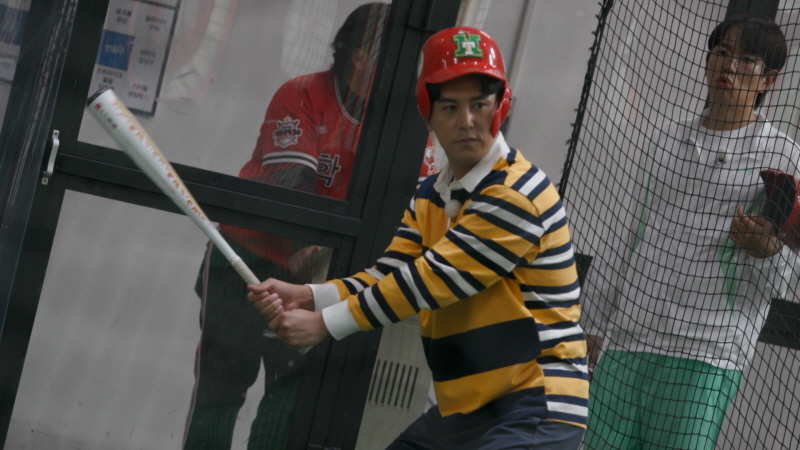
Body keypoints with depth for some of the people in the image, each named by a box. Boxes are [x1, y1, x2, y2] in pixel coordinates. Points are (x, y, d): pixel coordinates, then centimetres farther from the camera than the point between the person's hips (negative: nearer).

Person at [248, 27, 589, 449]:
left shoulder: (516, 194, -17)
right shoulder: (430, 196, 11)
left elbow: (430, 280, -20)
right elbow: (388, 276, 2)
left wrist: (324, 323, -17)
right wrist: (306, 296, -15)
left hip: (534, 414, -8)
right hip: (460, 410, 9)